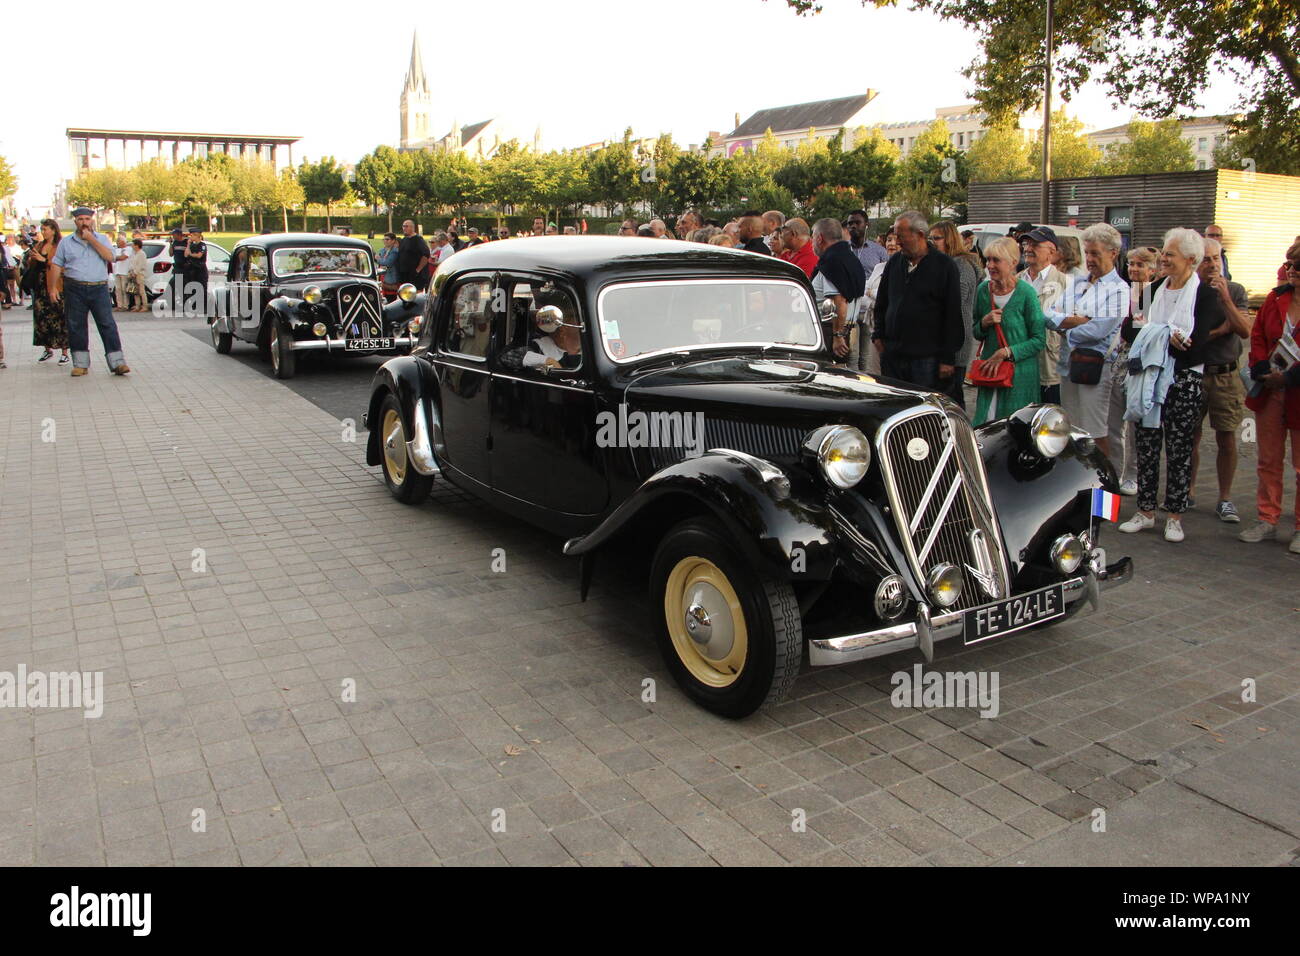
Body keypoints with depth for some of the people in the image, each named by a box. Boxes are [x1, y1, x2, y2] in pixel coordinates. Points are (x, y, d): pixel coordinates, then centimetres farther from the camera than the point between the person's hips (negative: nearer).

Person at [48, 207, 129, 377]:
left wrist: (91, 239, -10)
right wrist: (53, 288, 3)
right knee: (76, 327, 3)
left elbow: (109, 256, -9)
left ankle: (117, 362, -7)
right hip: (75, 290, 1)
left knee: (107, 325, -6)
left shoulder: (102, 239, 9)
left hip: (99, 288, -1)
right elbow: (56, 266, 10)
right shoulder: (66, 242, 10)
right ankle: (80, 364, 11)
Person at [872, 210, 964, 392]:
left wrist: (948, 358, -8)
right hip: (892, 355, 5)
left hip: (927, 358, -5)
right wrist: (878, 334, 12)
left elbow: (953, 314, -5)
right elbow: (881, 304, 23)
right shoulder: (894, 262, 12)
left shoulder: (945, 266, -4)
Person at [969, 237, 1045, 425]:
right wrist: (985, 322, -8)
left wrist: (1007, 352, -15)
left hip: (1020, 371, -4)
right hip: (988, 368, 4)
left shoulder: (1026, 292, -10)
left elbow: (1039, 340, -8)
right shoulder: (983, 289, 3)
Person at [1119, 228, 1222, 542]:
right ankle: (1145, 511, 16)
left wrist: (1156, 337, -8)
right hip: (1151, 380, 5)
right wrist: (1171, 338, -6)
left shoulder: (1206, 295, -7)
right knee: (1146, 446, 7)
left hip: (1183, 381, -5)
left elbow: (1195, 345, -15)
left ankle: (1175, 516, 13)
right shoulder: (1157, 290, 11)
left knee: (1178, 450, 3)